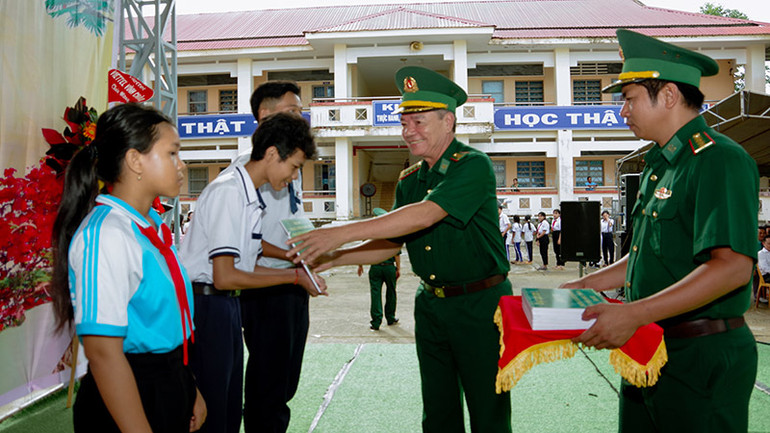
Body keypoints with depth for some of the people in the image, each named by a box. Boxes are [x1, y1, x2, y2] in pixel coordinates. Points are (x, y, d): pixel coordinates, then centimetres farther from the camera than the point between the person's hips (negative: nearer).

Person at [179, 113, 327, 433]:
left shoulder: (252, 197, 11)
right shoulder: (228, 191, -18)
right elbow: (224, 277, -21)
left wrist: (299, 268, 6)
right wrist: (294, 277, -14)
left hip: (227, 305, 9)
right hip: (205, 306, -9)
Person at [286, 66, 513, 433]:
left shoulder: (473, 166, -15)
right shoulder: (409, 181, 8)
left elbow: (424, 215, -28)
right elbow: (390, 244, 11)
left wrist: (342, 233, -29)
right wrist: (334, 258, -3)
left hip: (479, 305, -6)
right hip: (430, 304, 6)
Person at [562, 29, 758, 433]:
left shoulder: (720, 161, -16)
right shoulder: (660, 166, 14)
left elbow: (732, 267, -26)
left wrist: (633, 315, -32)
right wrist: (587, 285, 13)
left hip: (702, 359, -9)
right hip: (648, 352, 9)